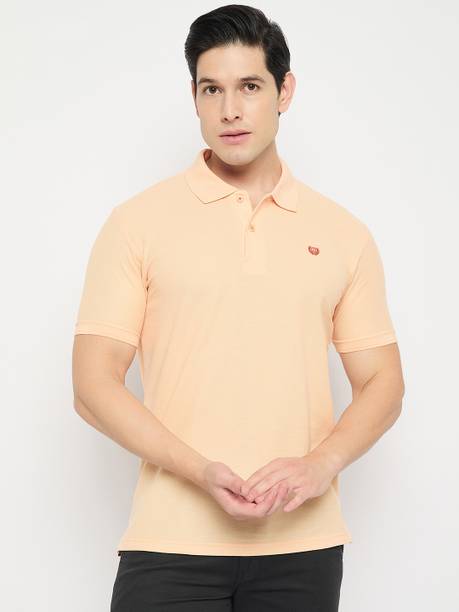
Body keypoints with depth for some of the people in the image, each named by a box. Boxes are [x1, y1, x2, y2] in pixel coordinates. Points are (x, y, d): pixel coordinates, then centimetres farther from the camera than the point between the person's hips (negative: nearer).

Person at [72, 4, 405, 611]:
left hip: (304, 543, 2)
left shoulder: (344, 234, 7)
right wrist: (202, 472, -15)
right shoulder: (138, 221, 1)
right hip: (171, 541, -2)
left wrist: (321, 464, -9)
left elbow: (382, 382, 9)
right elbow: (94, 383, -3)